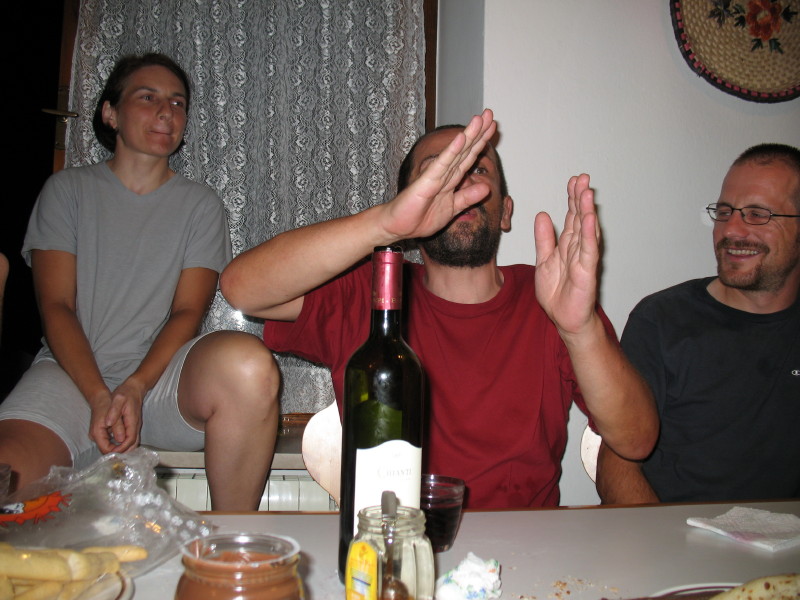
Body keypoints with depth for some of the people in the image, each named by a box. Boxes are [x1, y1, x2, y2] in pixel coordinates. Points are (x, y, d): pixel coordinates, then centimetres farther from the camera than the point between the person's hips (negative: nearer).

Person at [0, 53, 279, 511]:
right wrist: (99, 396, -14)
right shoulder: (68, 190, 13)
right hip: (72, 372, 0)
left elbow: (188, 311, 2)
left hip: (161, 372, 1)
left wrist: (136, 387, -16)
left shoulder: (200, 204, 13)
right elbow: (56, 306, 2)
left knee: (247, 362, -35)